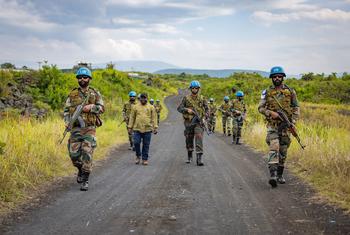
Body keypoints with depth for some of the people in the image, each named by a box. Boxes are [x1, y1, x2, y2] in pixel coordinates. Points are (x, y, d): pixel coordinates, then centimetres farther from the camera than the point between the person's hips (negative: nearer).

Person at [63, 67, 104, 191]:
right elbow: (66, 109, 13)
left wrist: (91, 107, -16)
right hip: (75, 128, 2)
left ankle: (85, 180, -5)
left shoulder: (95, 93, 6)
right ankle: (81, 170, 30)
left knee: (87, 154, -10)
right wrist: (67, 121, -3)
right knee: (74, 154, -1)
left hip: (89, 128, -2)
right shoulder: (73, 94, 10)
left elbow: (102, 108, 2)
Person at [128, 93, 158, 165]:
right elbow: (132, 117, 9)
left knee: (146, 145, 2)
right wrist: (130, 127, 5)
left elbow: (154, 118, 4)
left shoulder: (151, 107, 7)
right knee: (136, 143, -6)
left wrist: (155, 127, -4)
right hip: (137, 129, 1)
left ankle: (145, 159, 11)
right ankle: (138, 156, 17)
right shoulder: (135, 107, 8)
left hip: (147, 129, 0)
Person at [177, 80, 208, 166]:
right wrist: (187, 110, -19)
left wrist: (205, 115, -12)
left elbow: (207, 109, 9)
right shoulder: (186, 98, 3)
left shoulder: (202, 99, 5)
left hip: (198, 121, -1)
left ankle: (199, 158, -21)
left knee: (199, 137, -16)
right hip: (189, 121, 1)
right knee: (189, 139, 10)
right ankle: (189, 157, 31)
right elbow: (179, 108, -1)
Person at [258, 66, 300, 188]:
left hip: (285, 125, 2)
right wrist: (270, 113, -17)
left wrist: (293, 121, -9)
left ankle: (280, 175, 22)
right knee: (273, 148, -17)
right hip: (272, 125, -2)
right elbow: (260, 108, 1)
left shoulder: (290, 91, 3)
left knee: (283, 151, 8)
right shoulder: (267, 92, 2)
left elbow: (296, 108, 5)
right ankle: (273, 175, -26)